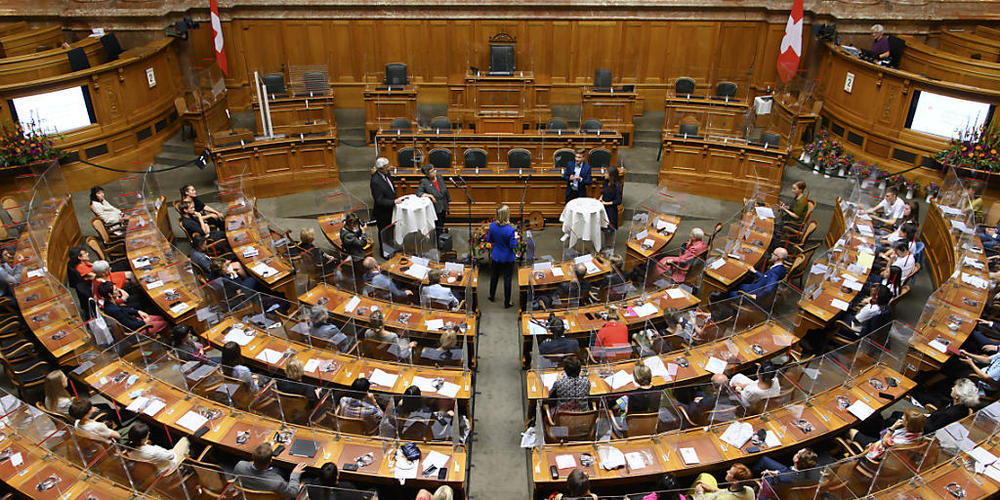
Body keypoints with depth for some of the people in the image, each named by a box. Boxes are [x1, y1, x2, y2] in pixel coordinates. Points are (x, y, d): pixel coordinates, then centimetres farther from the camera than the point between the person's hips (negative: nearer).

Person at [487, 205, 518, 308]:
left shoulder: (492, 225, -13)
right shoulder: (510, 230, -26)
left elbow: (489, 240, 0)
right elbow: (513, 245, -19)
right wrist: (515, 237, -2)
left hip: (496, 256, 4)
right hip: (507, 258, -4)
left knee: (494, 276, 23)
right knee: (507, 279, 9)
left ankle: (492, 296, 41)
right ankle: (507, 303, 18)